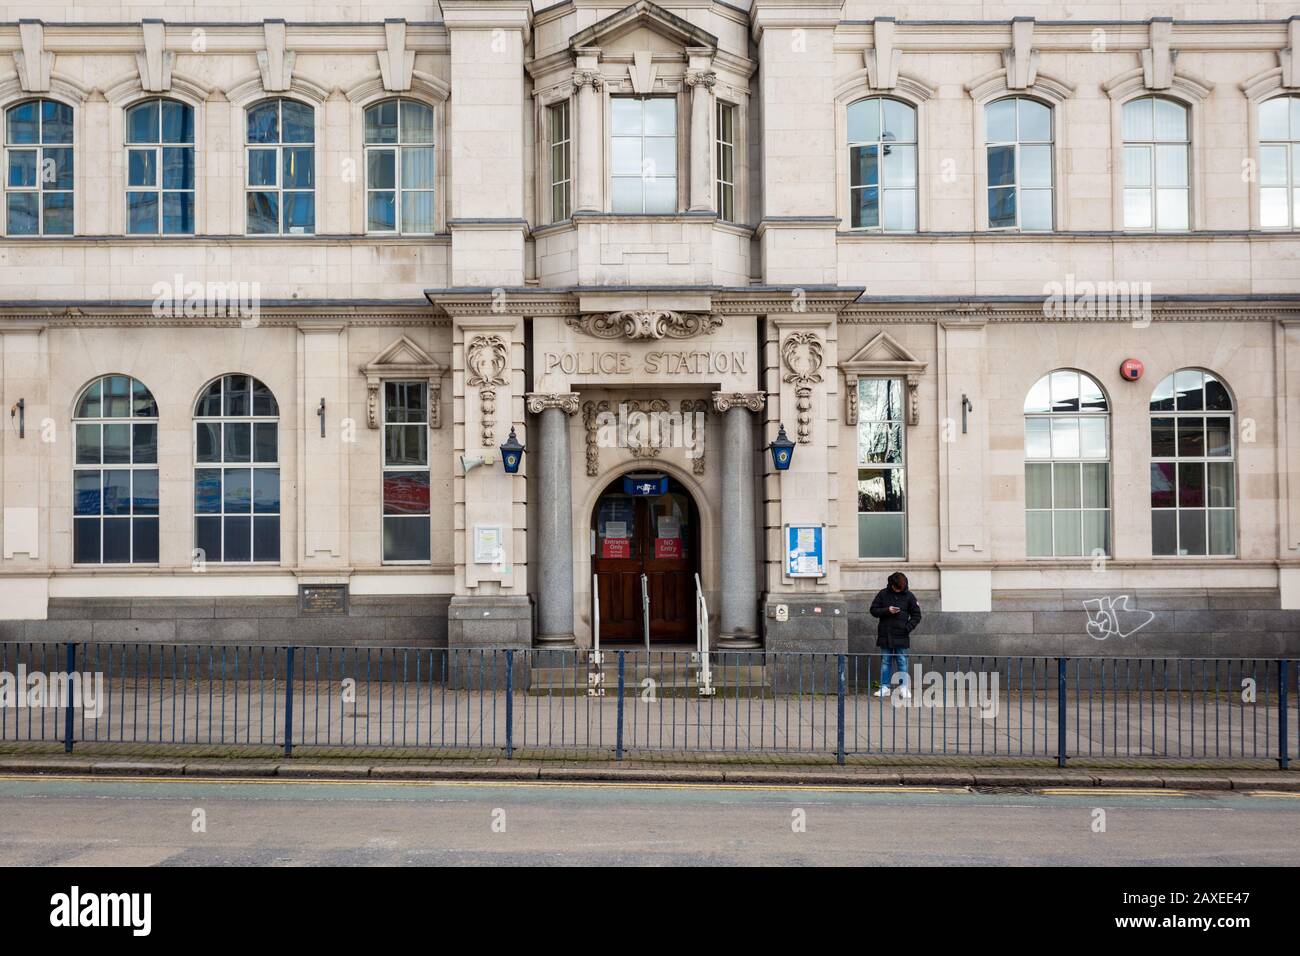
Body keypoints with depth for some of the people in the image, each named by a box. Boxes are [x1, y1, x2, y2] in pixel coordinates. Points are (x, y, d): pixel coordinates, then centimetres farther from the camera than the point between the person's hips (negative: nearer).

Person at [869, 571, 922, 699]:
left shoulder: (909, 596, 1)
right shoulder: (883, 594, 2)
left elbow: (916, 615, 5)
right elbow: (873, 610, 4)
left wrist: (908, 627, -9)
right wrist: (887, 611, -13)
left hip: (901, 636, -1)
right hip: (885, 635, 1)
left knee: (902, 662, 0)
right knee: (885, 661, 5)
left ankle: (903, 688, 6)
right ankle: (885, 687, 10)